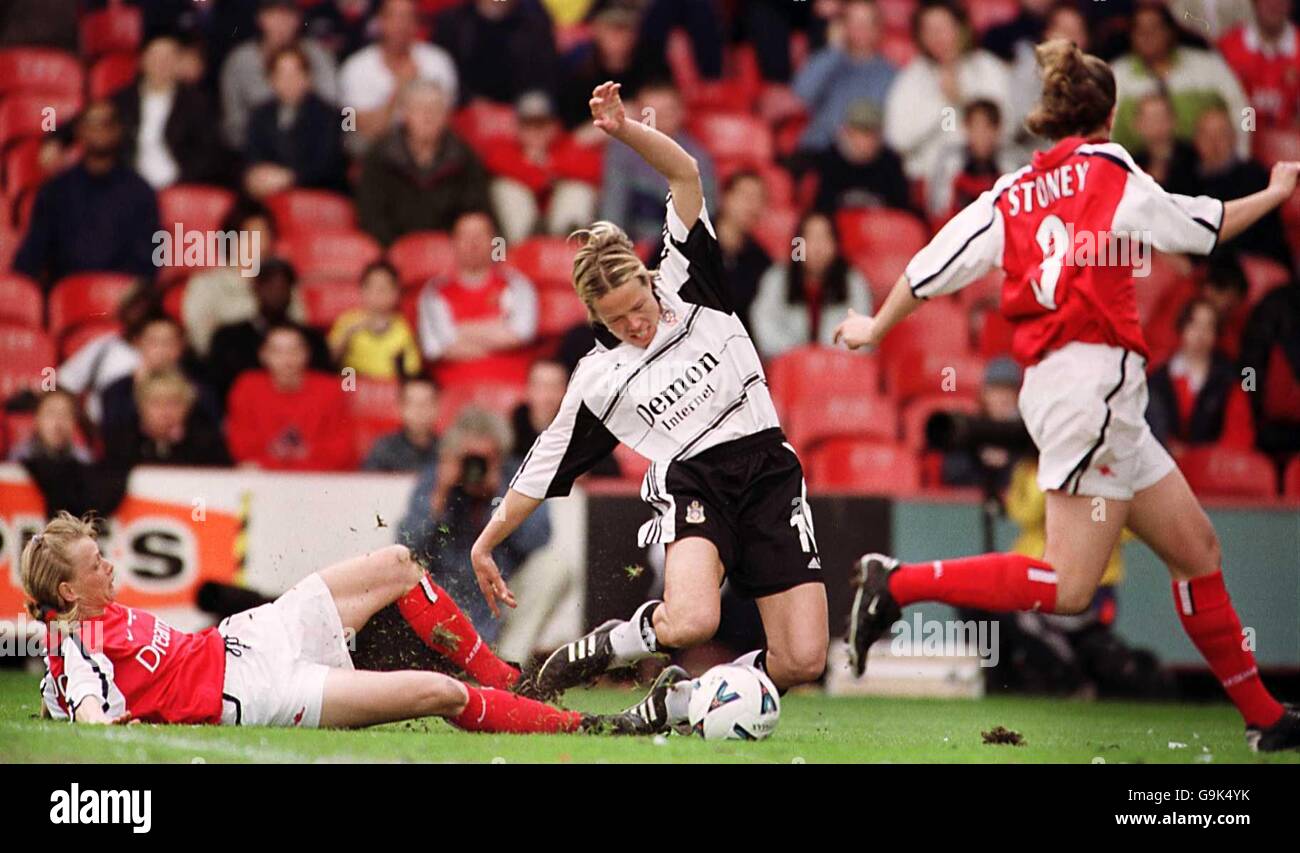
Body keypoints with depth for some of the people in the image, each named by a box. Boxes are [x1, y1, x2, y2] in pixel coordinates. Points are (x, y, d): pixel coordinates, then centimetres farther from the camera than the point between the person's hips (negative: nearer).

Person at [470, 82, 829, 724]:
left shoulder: (689, 286, 10)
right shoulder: (598, 378, 8)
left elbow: (686, 175, 5)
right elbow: (547, 464, 17)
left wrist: (625, 130, -10)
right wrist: (486, 542, 18)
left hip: (768, 471, 2)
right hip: (690, 484, -2)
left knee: (803, 661, -10)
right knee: (689, 623, -33)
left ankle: (676, 702, 10)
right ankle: (595, 650, -3)